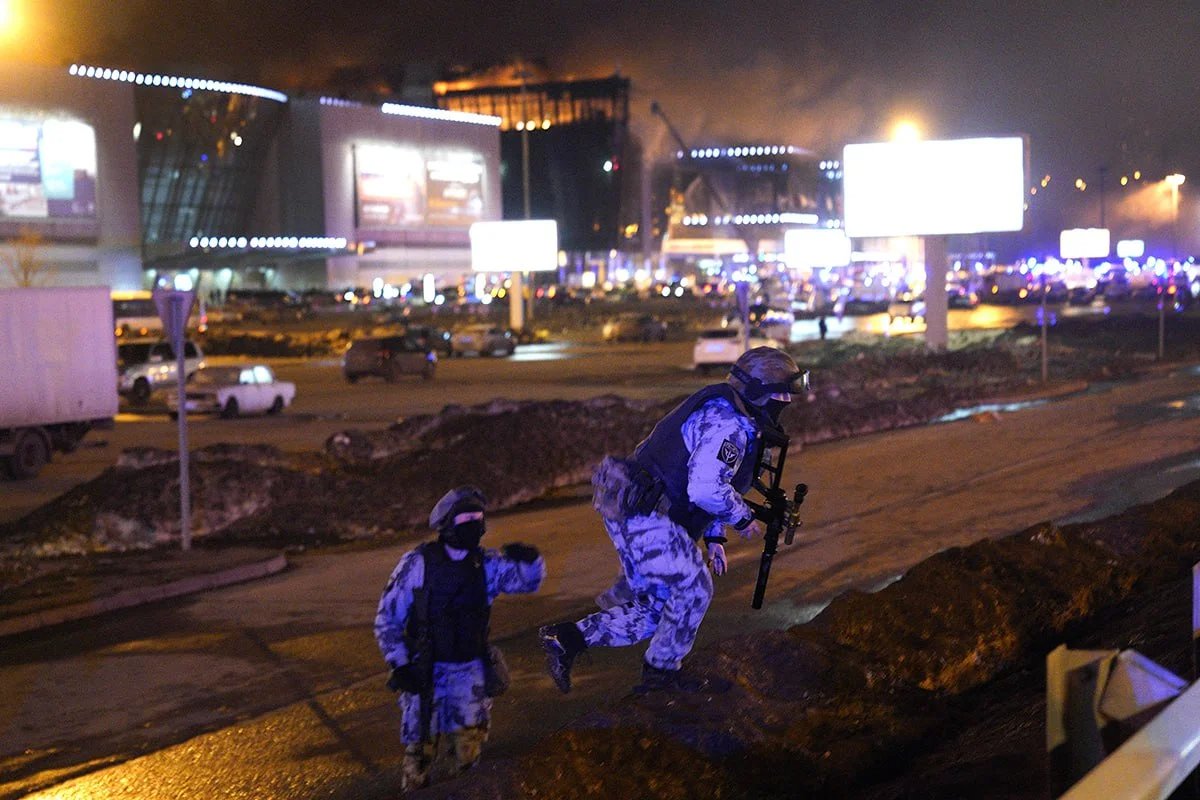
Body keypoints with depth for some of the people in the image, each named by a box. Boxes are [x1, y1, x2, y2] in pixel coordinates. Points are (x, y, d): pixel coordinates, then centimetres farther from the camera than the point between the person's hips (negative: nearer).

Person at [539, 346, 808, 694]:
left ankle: (566, 638, 10)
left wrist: (713, 537, 22)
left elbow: (706, 482, 28)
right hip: (643, 513, -11)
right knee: (693, 590, -1)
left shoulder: (733, 420, 18)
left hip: (632, 510, 11)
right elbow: (706, 489, -28)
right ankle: (662, 672, 15)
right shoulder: (727, 426, -17)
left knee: (654, 612, 12)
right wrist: (743, 517, -11)